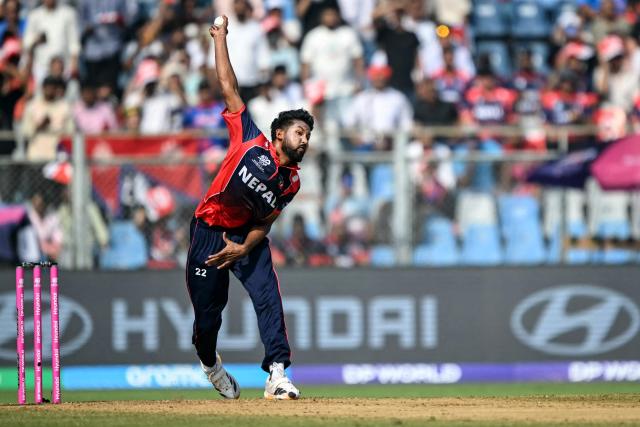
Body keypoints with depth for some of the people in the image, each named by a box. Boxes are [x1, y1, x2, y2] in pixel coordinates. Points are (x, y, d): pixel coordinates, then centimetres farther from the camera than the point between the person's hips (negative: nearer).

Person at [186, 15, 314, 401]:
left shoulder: (291, 182, -2)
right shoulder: (252, 144, -12)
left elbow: (264, 222, -1)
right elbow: (229, 88, -10)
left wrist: (244, 248, -20)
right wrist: (220, 39, -9)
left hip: (247, 237, 3)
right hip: (209, 231, -3)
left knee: (269, 297, -17)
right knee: (208, 311, 3)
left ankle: (277, 374, -23)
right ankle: (210, 363, 34)